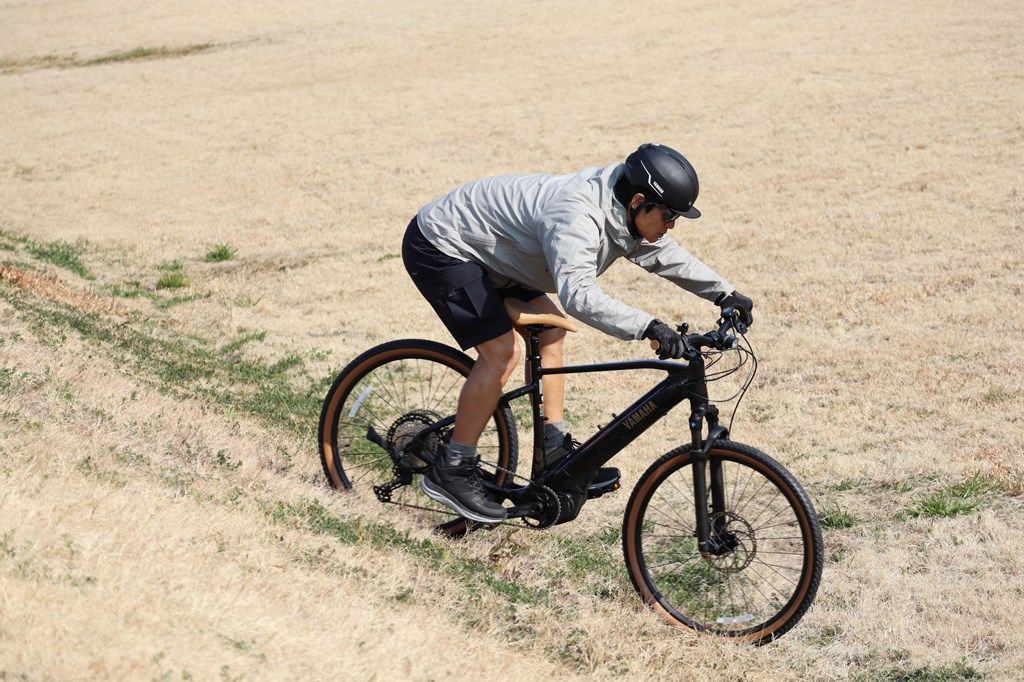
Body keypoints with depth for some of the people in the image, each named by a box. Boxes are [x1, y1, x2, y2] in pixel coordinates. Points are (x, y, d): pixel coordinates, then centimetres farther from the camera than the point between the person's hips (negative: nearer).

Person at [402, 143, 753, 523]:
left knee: (550, 326, 10)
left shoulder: (623, 211, -3)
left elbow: (666, 255, 13)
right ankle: (451, 473, -8)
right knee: (502, 352, -17)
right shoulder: (577, 218, -34)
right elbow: (579, 295, -47)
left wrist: (724, 294, 5)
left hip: (479, 245, 10)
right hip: (438, 247, -10)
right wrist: (649, 328, -52)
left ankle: (556, 448, 16)